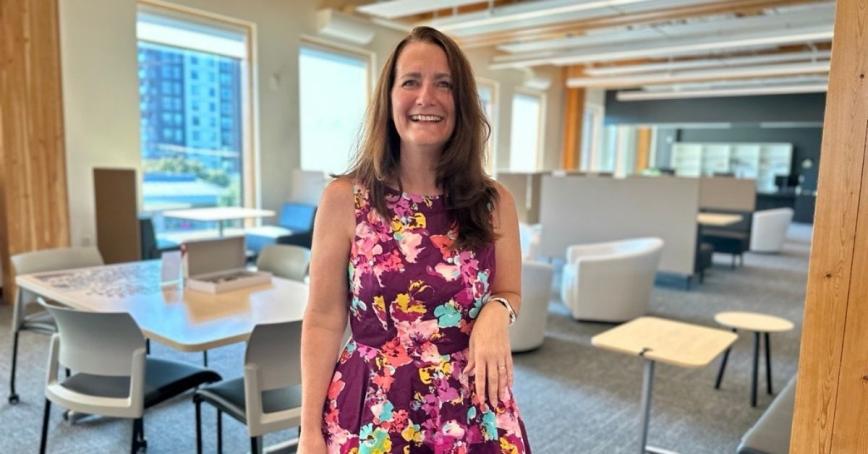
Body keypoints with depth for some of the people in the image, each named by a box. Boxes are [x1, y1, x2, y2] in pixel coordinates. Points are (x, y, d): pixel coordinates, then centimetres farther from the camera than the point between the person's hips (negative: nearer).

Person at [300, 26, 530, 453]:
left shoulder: (494, 202, -4)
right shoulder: (344, 198, -8)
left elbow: (510, 295, 8)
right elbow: (324, 320, -5)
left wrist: (496, 313, -15)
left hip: (470, 410, 2)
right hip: (371, 409, -1)